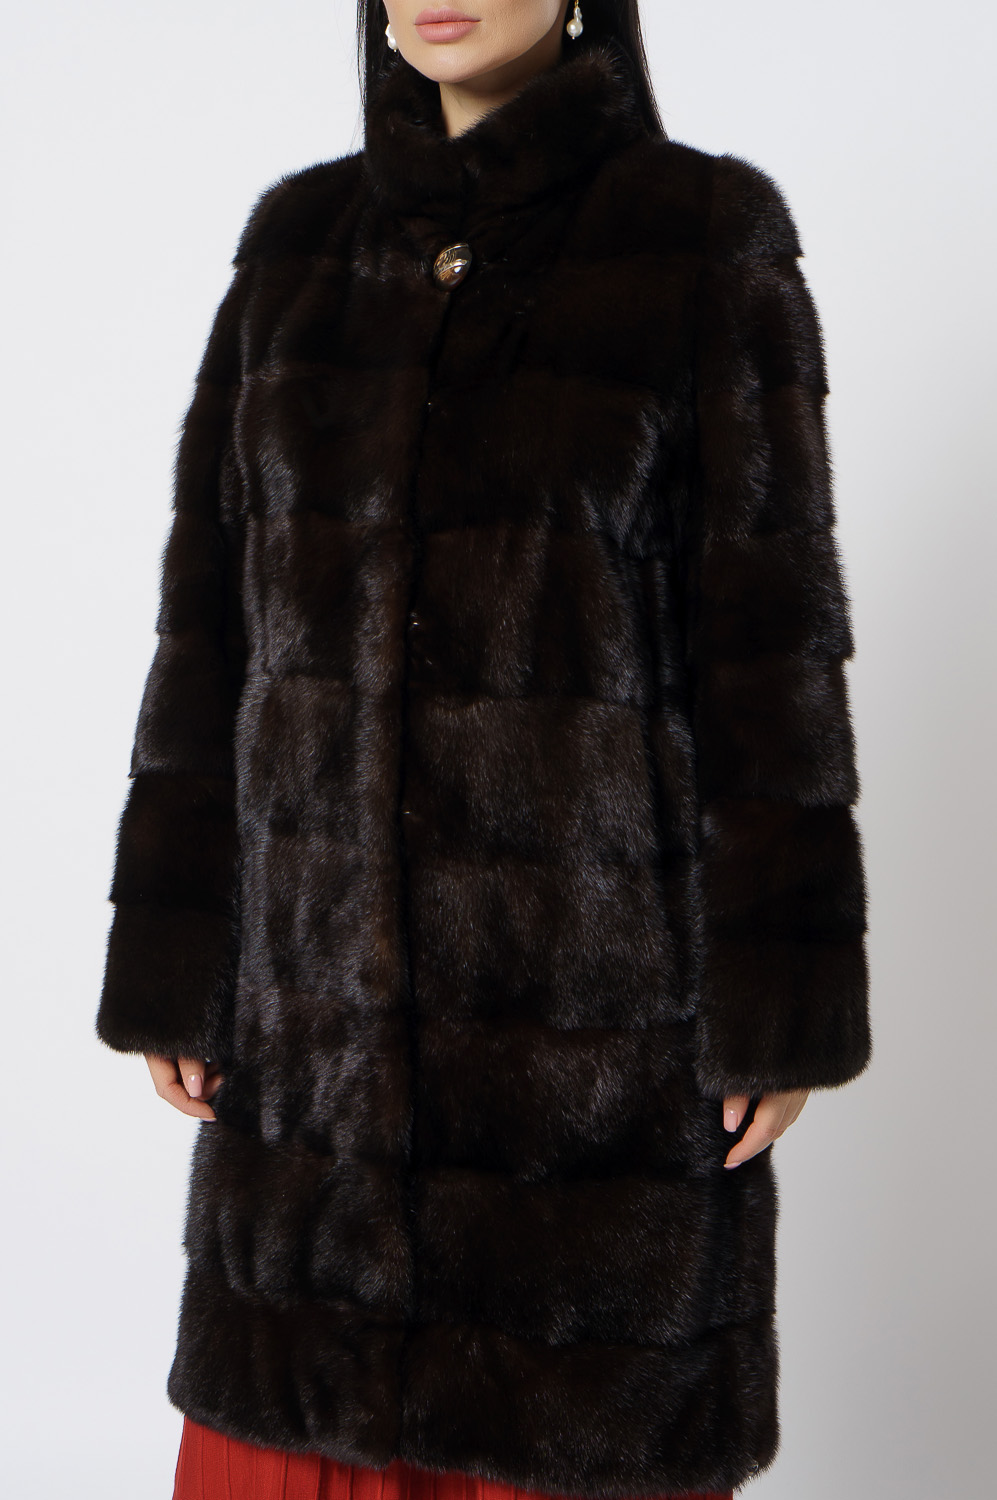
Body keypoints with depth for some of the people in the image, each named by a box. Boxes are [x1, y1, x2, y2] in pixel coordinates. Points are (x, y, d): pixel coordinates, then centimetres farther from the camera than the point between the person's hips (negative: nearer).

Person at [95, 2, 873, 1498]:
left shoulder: (710, 238, -5)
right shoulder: (301, 245, 6)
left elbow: (768, 632, -7)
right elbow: (220, 608, 5)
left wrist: (781, 1005, -9)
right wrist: (170, 964, 3)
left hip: (602, 941, -3)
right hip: (336, 954, 4)